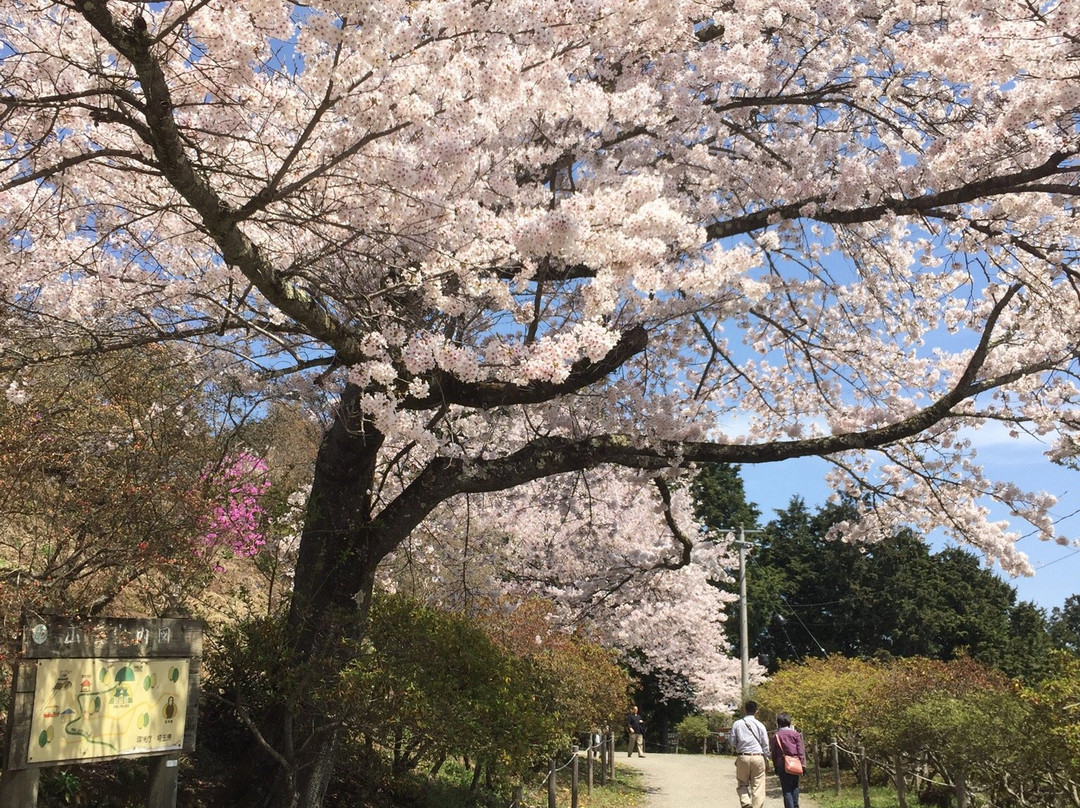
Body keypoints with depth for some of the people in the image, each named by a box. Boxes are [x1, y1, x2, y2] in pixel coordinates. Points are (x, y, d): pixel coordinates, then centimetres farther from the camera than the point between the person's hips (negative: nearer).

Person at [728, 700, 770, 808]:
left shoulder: (737, 724, 1)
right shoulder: (760, 725, 1)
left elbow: (732, 742, 4)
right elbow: (765, 744, 3)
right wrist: (766, 759, 13)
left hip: (743, 757, 0)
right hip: (758, 757, 0)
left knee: (741, 784, 12)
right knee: (758, 787, 5)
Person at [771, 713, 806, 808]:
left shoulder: (776, 736, -1)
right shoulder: (795, 734, 1)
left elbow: (774, 754, 3)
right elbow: (801, 750, -2)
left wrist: (776, 768, 11)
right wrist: (803, 764, 2)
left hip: (782, 764, -1)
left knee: (786, 789, 3)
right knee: (795, 786, 18)